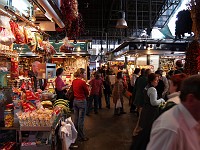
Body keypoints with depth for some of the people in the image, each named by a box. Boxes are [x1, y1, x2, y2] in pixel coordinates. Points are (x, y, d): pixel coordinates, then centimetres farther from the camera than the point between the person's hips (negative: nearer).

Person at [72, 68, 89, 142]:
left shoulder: (74, 81, 3)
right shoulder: (82, 82, -19)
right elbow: (87, 93, -9)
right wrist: (86, 87, 8)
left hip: (75, 100, 8)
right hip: (82, 101, -7)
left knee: (76, 118, 17)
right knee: (81, 120, 2)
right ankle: (81, 137, 13)